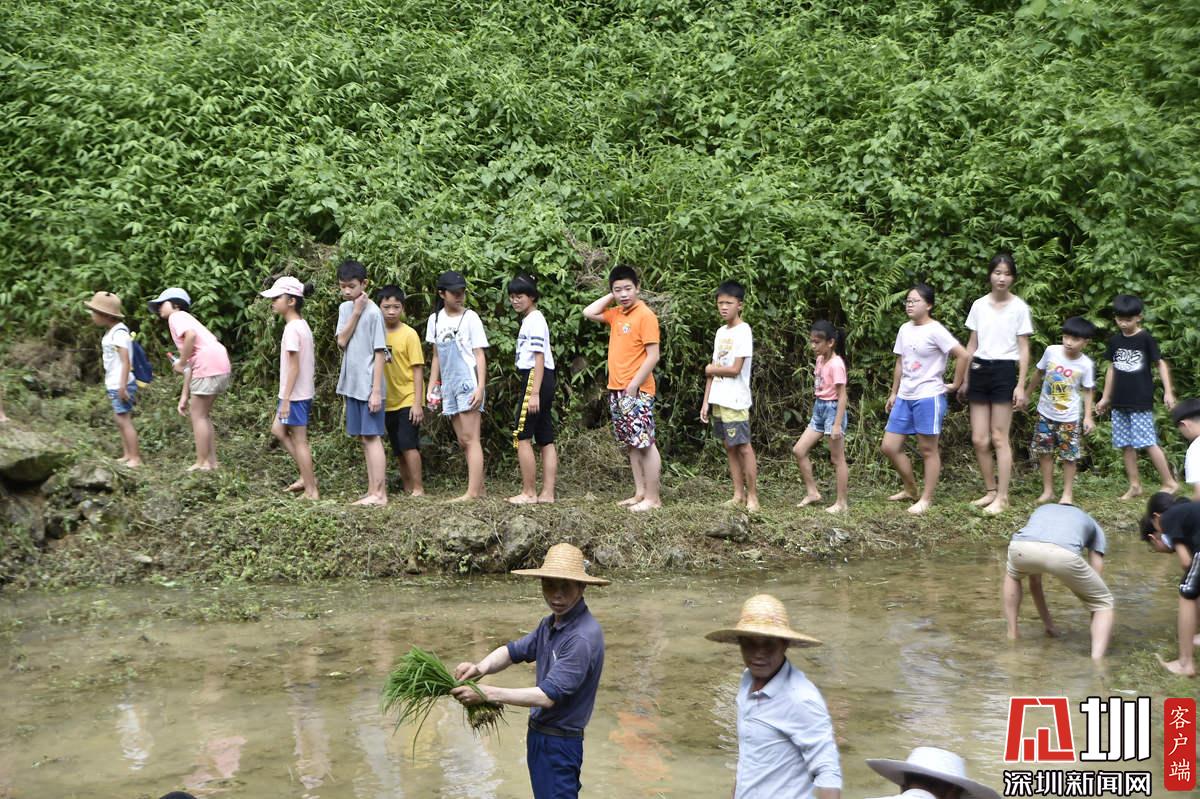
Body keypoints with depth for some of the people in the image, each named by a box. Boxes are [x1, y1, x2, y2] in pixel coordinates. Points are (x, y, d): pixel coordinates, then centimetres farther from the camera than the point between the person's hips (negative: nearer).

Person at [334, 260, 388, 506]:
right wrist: (356, 313, -10)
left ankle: (379, 493, -5)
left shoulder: (373, 312, -12)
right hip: (352, 384, 7)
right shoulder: (345, 308, 9)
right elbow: (341, 342, -2)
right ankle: (373, 490, 15)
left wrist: (376, 391, -16)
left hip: (369, 386, -7)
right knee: (364, 438, 9)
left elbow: (380, 353, -13)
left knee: (372, 437, -7)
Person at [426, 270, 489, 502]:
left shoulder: (470, 317, -4)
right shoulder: (435, 319, 11)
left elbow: (480, 355, -6)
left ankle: (472, 492, -13)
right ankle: (479, 487, 15)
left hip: (468, 383, -6)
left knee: (470, 439, -10)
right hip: (448, 385, 6)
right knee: (463, 441, 8)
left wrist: (480, 387, -15)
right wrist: (432, 387, 13)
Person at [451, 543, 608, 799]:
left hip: (559, 743, -9)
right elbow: (515, 650, 9)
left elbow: (547, 696, -28)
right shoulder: (550, 624, 4)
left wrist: (485, 693, -27)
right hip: (540, 734, 9)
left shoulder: (583, 637, -27)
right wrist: (480, 668, -13)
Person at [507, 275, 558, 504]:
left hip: (535, 379, -10)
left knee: (522, 436, -7)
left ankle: (529, 492, -5)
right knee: (545, 440, 7)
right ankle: (547, 493, 8)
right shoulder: (531, 320, 20)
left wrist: (534, 393, -22)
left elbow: (539, 358, -17)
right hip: (544, 382, 10)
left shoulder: (534, 320, -10)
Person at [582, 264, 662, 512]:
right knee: (631, 445, 11)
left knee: (645, 443, -6)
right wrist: (611, 296, 9)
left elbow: (653, 356, -15)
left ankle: (653, 498, -4)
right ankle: (640, 493, 17)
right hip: (616, 390, 8)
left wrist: (634, 385, -18)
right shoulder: (616, 314, 12)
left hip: (637, 392, -8)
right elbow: (589, 313, 17)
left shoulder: (645, 315, -11)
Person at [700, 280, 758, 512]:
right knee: (729, 447, 10)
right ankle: (738, 495, 15)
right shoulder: (721, 332, 13)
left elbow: (734, 370, -16)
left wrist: (711, 369, 0)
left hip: (735, 401, -8)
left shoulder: (743, 331, -10)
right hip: (718, 400, 8)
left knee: (743, 447, -5)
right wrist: (705, 401, 10)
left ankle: (752, 496, -1)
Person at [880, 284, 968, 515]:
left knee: (928, 450, 1)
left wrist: (955, 384, -11)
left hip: (929, 397, -8)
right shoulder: (905, 329, 10)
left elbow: (963, 355, -17)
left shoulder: (935, 330, -12)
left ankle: (926, 499, 10)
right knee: (889, 446, 7)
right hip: (905, 397, 8)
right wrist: (893, 393, 17)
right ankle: (910, 489, 24)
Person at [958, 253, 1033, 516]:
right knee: (979, 439, 4)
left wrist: (1021, 385, -9)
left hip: (1004, 371, -4)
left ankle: (1002, 498, 3)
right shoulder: (979, 305, 7)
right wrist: (964, 380, 11)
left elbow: (1023, 349, -3)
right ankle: (991, 491, 19)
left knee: (999, 438, -3)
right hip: (979, 370, 4)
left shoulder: (1019, 307, -3)